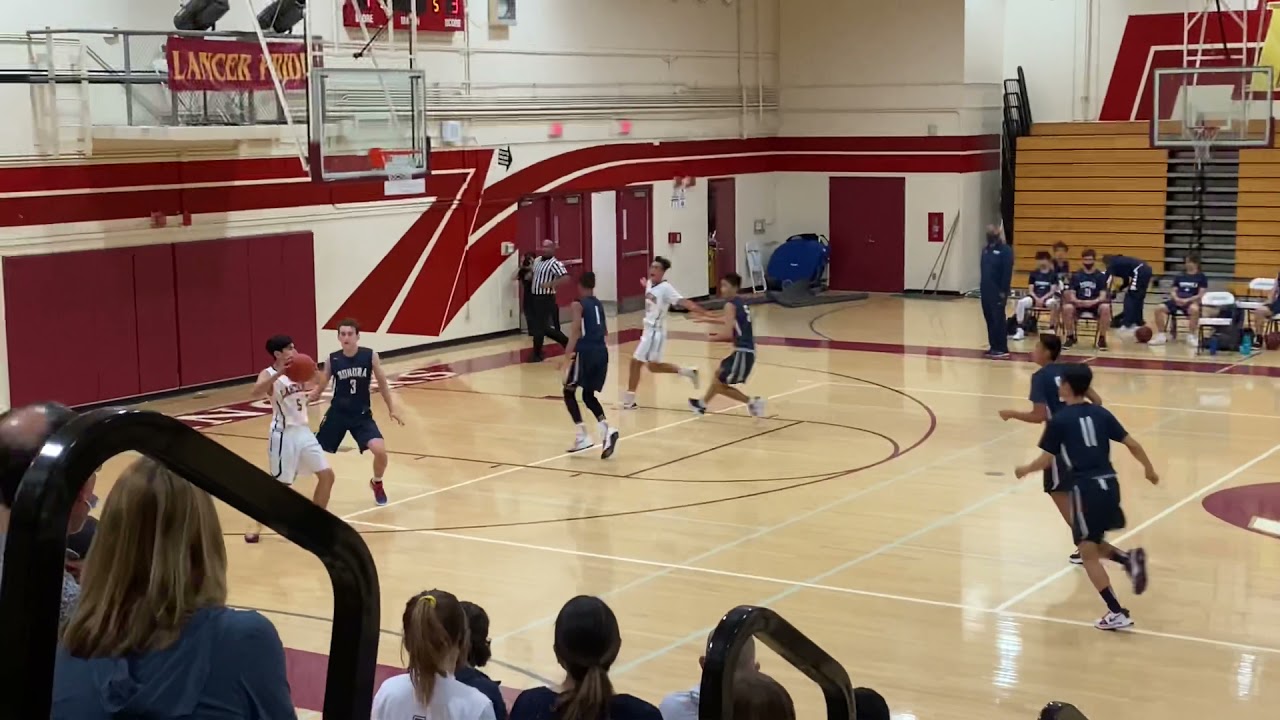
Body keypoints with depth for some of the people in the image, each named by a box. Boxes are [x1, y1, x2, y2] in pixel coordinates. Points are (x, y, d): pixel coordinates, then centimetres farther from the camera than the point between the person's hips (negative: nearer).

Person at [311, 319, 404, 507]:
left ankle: (377, 484, 14)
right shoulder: (332, 359, -9)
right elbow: (320, 388, -1)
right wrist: (310, 395, -24)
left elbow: (382, 383, 3)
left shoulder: (370, 356, -10)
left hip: (362, 414, -1)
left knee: (380, 450, -17)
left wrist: (391, 409, 5)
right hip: (337, 413, 1)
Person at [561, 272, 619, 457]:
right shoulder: (599, 304, 16)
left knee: (569, 392, 7)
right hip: (601, 352, 7)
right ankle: (606, 430, -6)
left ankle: (582, 436, -4)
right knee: (589, 395, 17)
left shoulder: (578, 305, -5)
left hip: (585, 352, -7)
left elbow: (575, 332, -15)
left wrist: (567, 357, -19)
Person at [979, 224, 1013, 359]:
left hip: (998, 292, -8)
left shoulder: (1005, 250, -10)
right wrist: (982, 287, 13)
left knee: (998, 320, -6)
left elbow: (1007, 272, -14)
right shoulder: (986, 250, 15)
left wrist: (1004, 291, -18)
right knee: (989, 319, 10)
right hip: (986, 291, 8)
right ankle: (994, 347, 17)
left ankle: (1002, 349, -2)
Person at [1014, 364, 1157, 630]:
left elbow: (1046, 460, -2)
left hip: (1085, 487, -6)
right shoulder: (1101, 414, 9)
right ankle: (1130, 559, -2)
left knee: (1088, 552, 3)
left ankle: (1117, 613, -2)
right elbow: (1132, 444, 10)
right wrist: (1149, 469, 26)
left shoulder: (1059, 420, -5)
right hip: (1109, 483, 6)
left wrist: (1025, 470, 18)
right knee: (1093, 543, 25)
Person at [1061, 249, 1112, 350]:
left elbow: (1103, 296, -5)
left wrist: (1093, 302, -26)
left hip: (1095, 305, -1)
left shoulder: (1101, 276, 5)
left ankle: (1102, 338, -18)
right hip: (1079, 305, 1)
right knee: (1067, 307, -33)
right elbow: (1071, 294, 0)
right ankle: (1070, 337, -12)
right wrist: (1077, 301, -23)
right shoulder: (1076, 276, 8)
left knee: (1105, 308, -35)